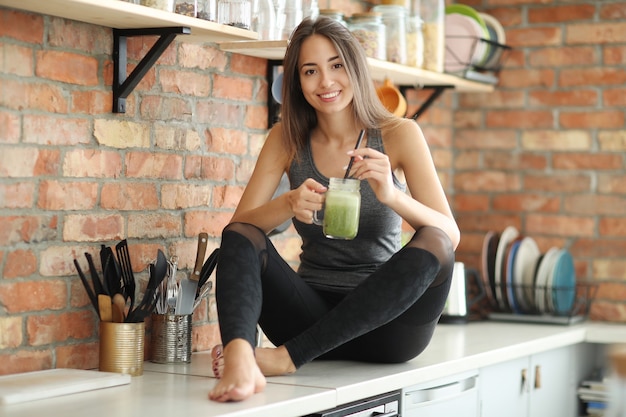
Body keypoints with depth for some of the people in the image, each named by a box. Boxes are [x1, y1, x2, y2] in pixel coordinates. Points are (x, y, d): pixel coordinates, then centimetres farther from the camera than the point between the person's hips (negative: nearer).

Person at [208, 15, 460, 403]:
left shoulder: (399, 135, -3)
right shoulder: (287, 139, 4)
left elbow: (450, 237, -11)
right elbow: (238, 226, -6)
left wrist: (392, 195, -31)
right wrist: (288, 204, -27)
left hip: (383, 318, -2)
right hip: (313, 310, 2)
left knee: (432, 246, -29)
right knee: (240, 239, -20)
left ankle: (287, 356, -33)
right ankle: (240, 358, -50)